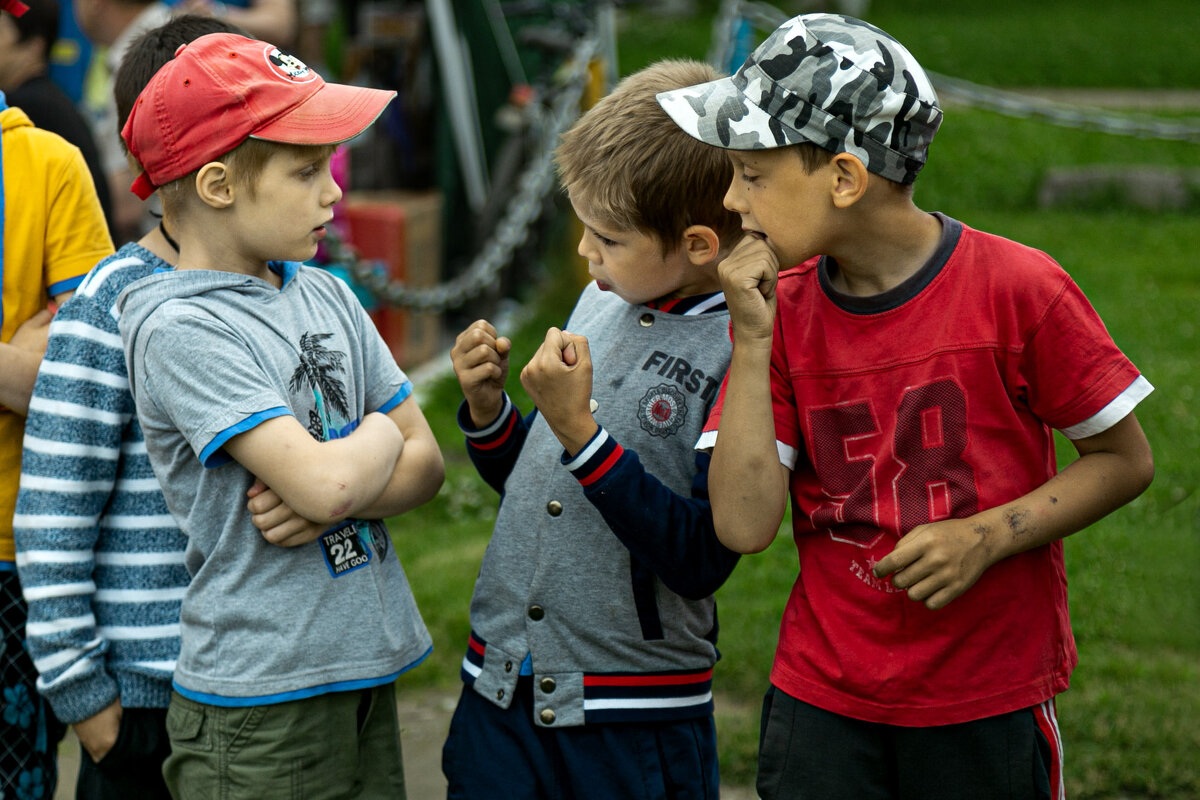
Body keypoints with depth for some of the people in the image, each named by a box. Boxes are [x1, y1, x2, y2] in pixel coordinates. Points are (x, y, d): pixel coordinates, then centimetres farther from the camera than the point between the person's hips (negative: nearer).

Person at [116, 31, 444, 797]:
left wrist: (329, 496, -12)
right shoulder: (181, 329, -15)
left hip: (368, 672, 7)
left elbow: (425, 461, 7)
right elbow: (325, 479, -24)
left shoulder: (325, 294, 7)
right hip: (259, 702, -6)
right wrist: (379, 437, -2)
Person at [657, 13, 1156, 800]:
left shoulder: (1018, 288, -12)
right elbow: (745, 525, -10)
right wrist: (752, 342, -14)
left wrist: (987, 536, -17)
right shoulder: (780, 308, -2)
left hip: (990, 705, -2)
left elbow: (1124, 459, -4)